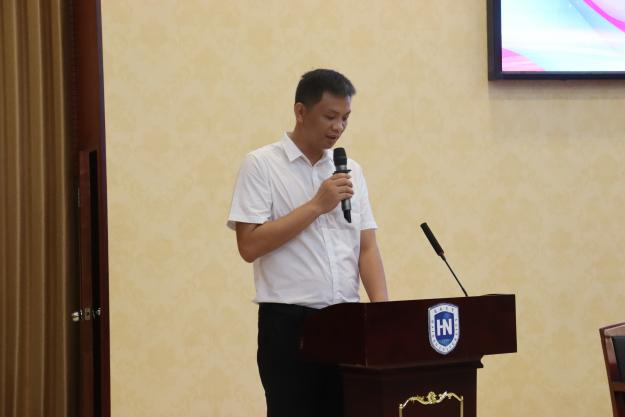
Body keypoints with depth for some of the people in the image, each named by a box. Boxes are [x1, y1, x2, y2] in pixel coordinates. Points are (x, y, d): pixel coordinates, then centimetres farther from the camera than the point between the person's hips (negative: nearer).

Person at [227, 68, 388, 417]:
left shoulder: (350, 170, 12)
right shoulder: (261, 165, -4)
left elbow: (366, 246, 9)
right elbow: (250, 245, -12)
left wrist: (382, 308, -6)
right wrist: (316, 205, -14)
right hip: (289, 321, -5)